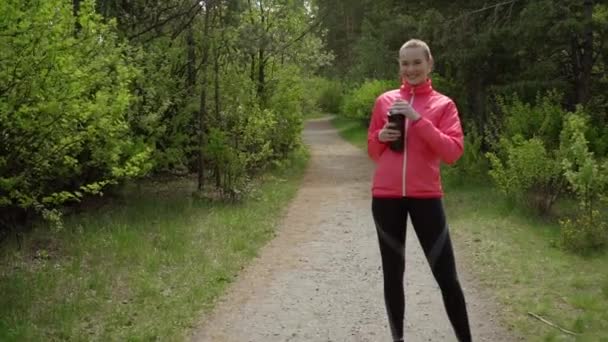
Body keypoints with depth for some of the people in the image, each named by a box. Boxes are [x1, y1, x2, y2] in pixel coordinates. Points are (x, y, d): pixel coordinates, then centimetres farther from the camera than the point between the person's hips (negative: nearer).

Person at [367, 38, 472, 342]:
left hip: (426, 196, -2)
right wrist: (382, 136, -6)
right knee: (392, 273, 9)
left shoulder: (443, 104, 2)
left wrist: (418, 120, -17)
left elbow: (453, 152, -11)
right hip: (386, 196, 2)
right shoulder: (385, 101, 9)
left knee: (446, 276, -2)